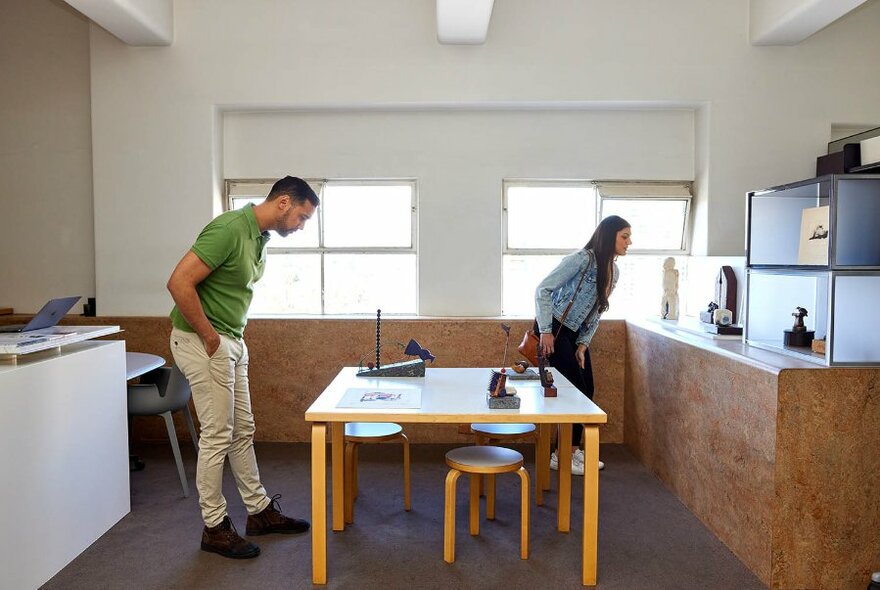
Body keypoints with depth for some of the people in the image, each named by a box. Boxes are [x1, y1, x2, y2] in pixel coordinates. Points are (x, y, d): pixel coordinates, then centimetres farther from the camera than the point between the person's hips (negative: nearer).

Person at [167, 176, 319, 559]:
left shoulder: (259, 235, 8)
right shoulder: (229, 229, -22)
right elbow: (179, 283, -27)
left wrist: (229, 337, 12)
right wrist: (210, 337, -19)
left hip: (232, 341, 9)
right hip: (202, 342, -9)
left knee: (242, 431, 15)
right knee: (217, 436, 0)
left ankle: (259, 511, 28)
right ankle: (214, 528, 15)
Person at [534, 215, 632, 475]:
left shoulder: (613, 272, 8)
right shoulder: (581, 259, -18)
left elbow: (596, 312, 12)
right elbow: (543, 290, -19)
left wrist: (583, 344, 2)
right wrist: (545, 331, -21)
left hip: (576, 334, 9)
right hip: (554, 330, -9)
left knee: (587, 391, 8)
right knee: (576, 392, -8)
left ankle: (573, 450, 21)